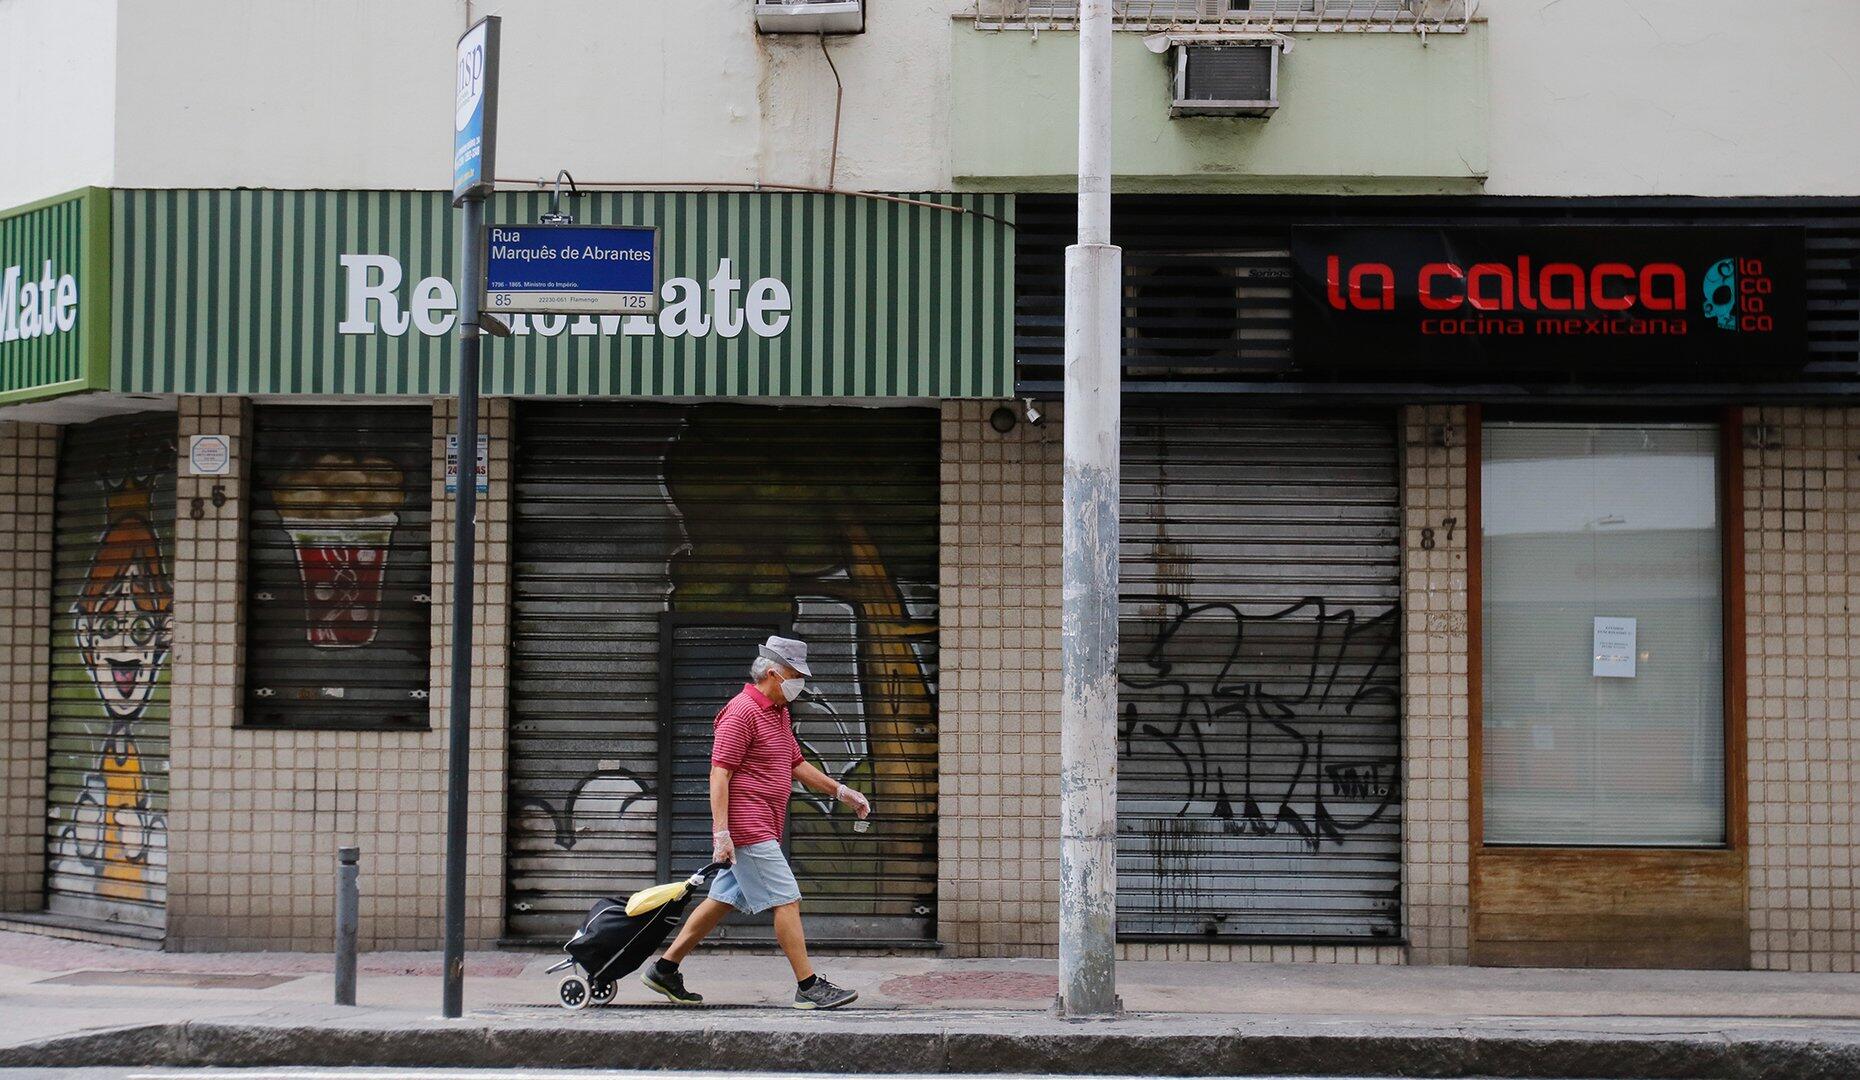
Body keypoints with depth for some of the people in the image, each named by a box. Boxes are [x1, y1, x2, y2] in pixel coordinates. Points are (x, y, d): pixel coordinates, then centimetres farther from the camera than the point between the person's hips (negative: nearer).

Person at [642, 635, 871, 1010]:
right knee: (786, 900, -9)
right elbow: (719, 774, -18)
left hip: (761, 831, 10)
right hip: (747, 829, -10)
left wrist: (841, 791, 24)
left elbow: (797, 765, 29)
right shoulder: (741, 712, -13)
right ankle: (809, 987, -6)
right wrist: (722, 833, -22)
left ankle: (664, 969, 18)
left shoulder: (779, 714, 18)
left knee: (724, 900, 12)